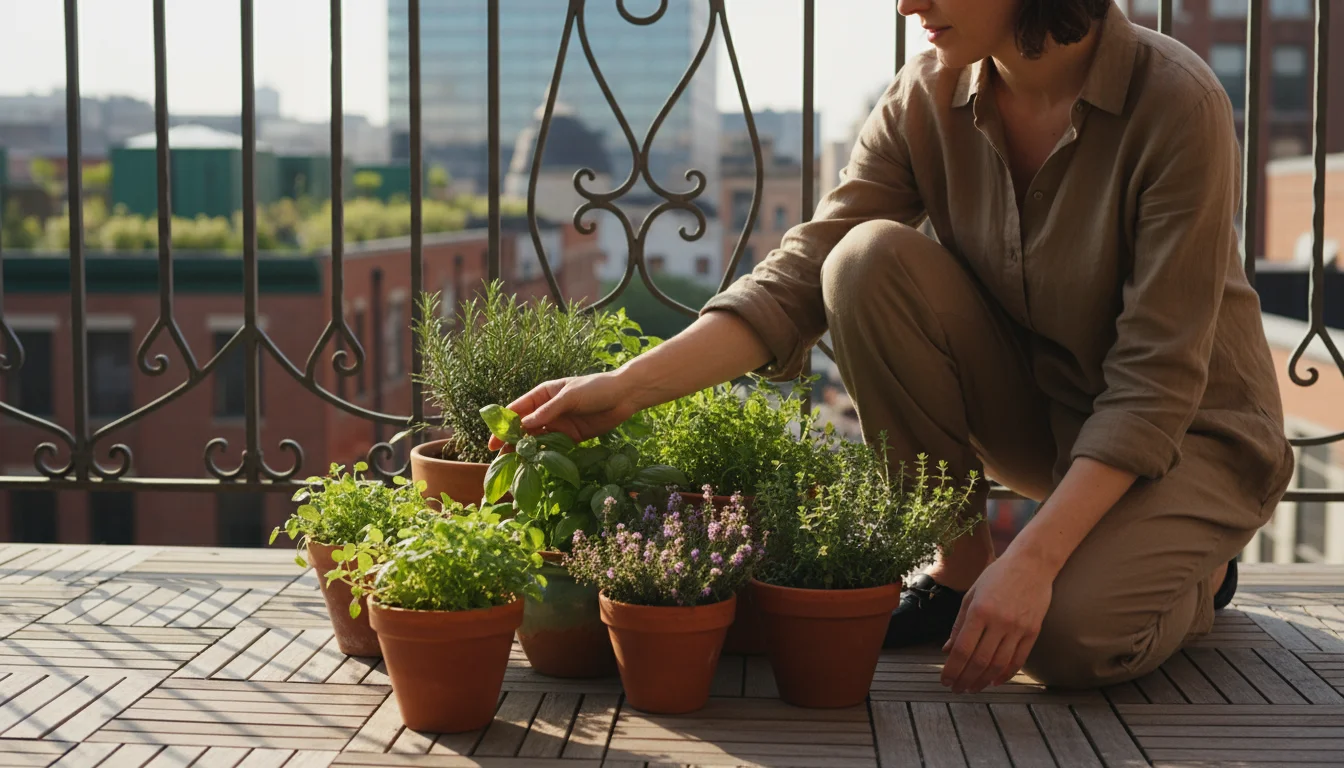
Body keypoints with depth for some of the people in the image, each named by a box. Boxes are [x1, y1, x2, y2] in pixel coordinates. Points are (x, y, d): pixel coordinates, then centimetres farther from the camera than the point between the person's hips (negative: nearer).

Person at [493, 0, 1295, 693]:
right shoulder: (927, 97, -12)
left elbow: (1155, 385, -27)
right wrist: (627, 387, -29)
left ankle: (1192, 568, 5)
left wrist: (1032, 559, -35)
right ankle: (959, 564, -8)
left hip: (1188, 429, -4)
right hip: (1037, 405, 5)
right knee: (871, 260, -22)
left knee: (1070, 636, -32)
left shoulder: (1176, 102, -26)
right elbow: (798, 279, -17)